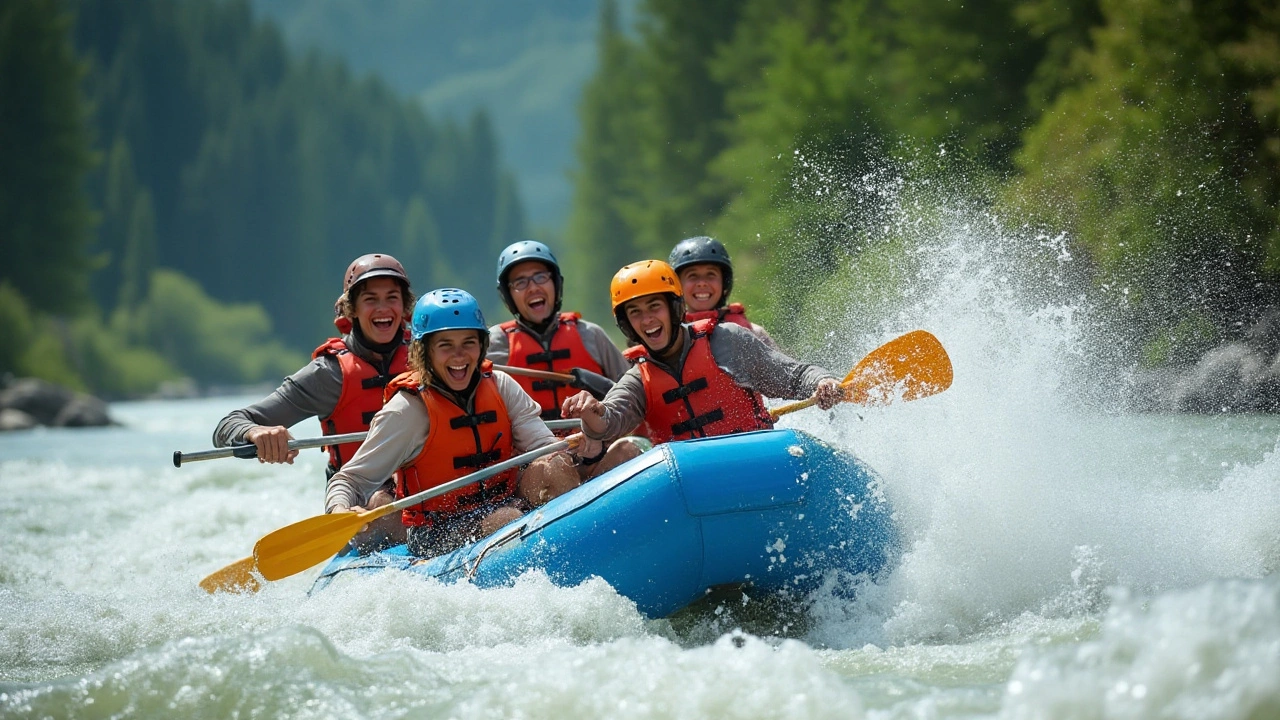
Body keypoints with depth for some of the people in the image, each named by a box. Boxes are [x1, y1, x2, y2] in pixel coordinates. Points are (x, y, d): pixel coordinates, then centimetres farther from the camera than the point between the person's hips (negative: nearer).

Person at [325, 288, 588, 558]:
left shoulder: (500, 386, 5)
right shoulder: (409, 408, -9)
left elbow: (544, 446, -6)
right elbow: (349, 480, -10)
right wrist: (340, 511, -33)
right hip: (437, 536, -4)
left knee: (552, 468, -23)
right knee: (505, 520, -34)